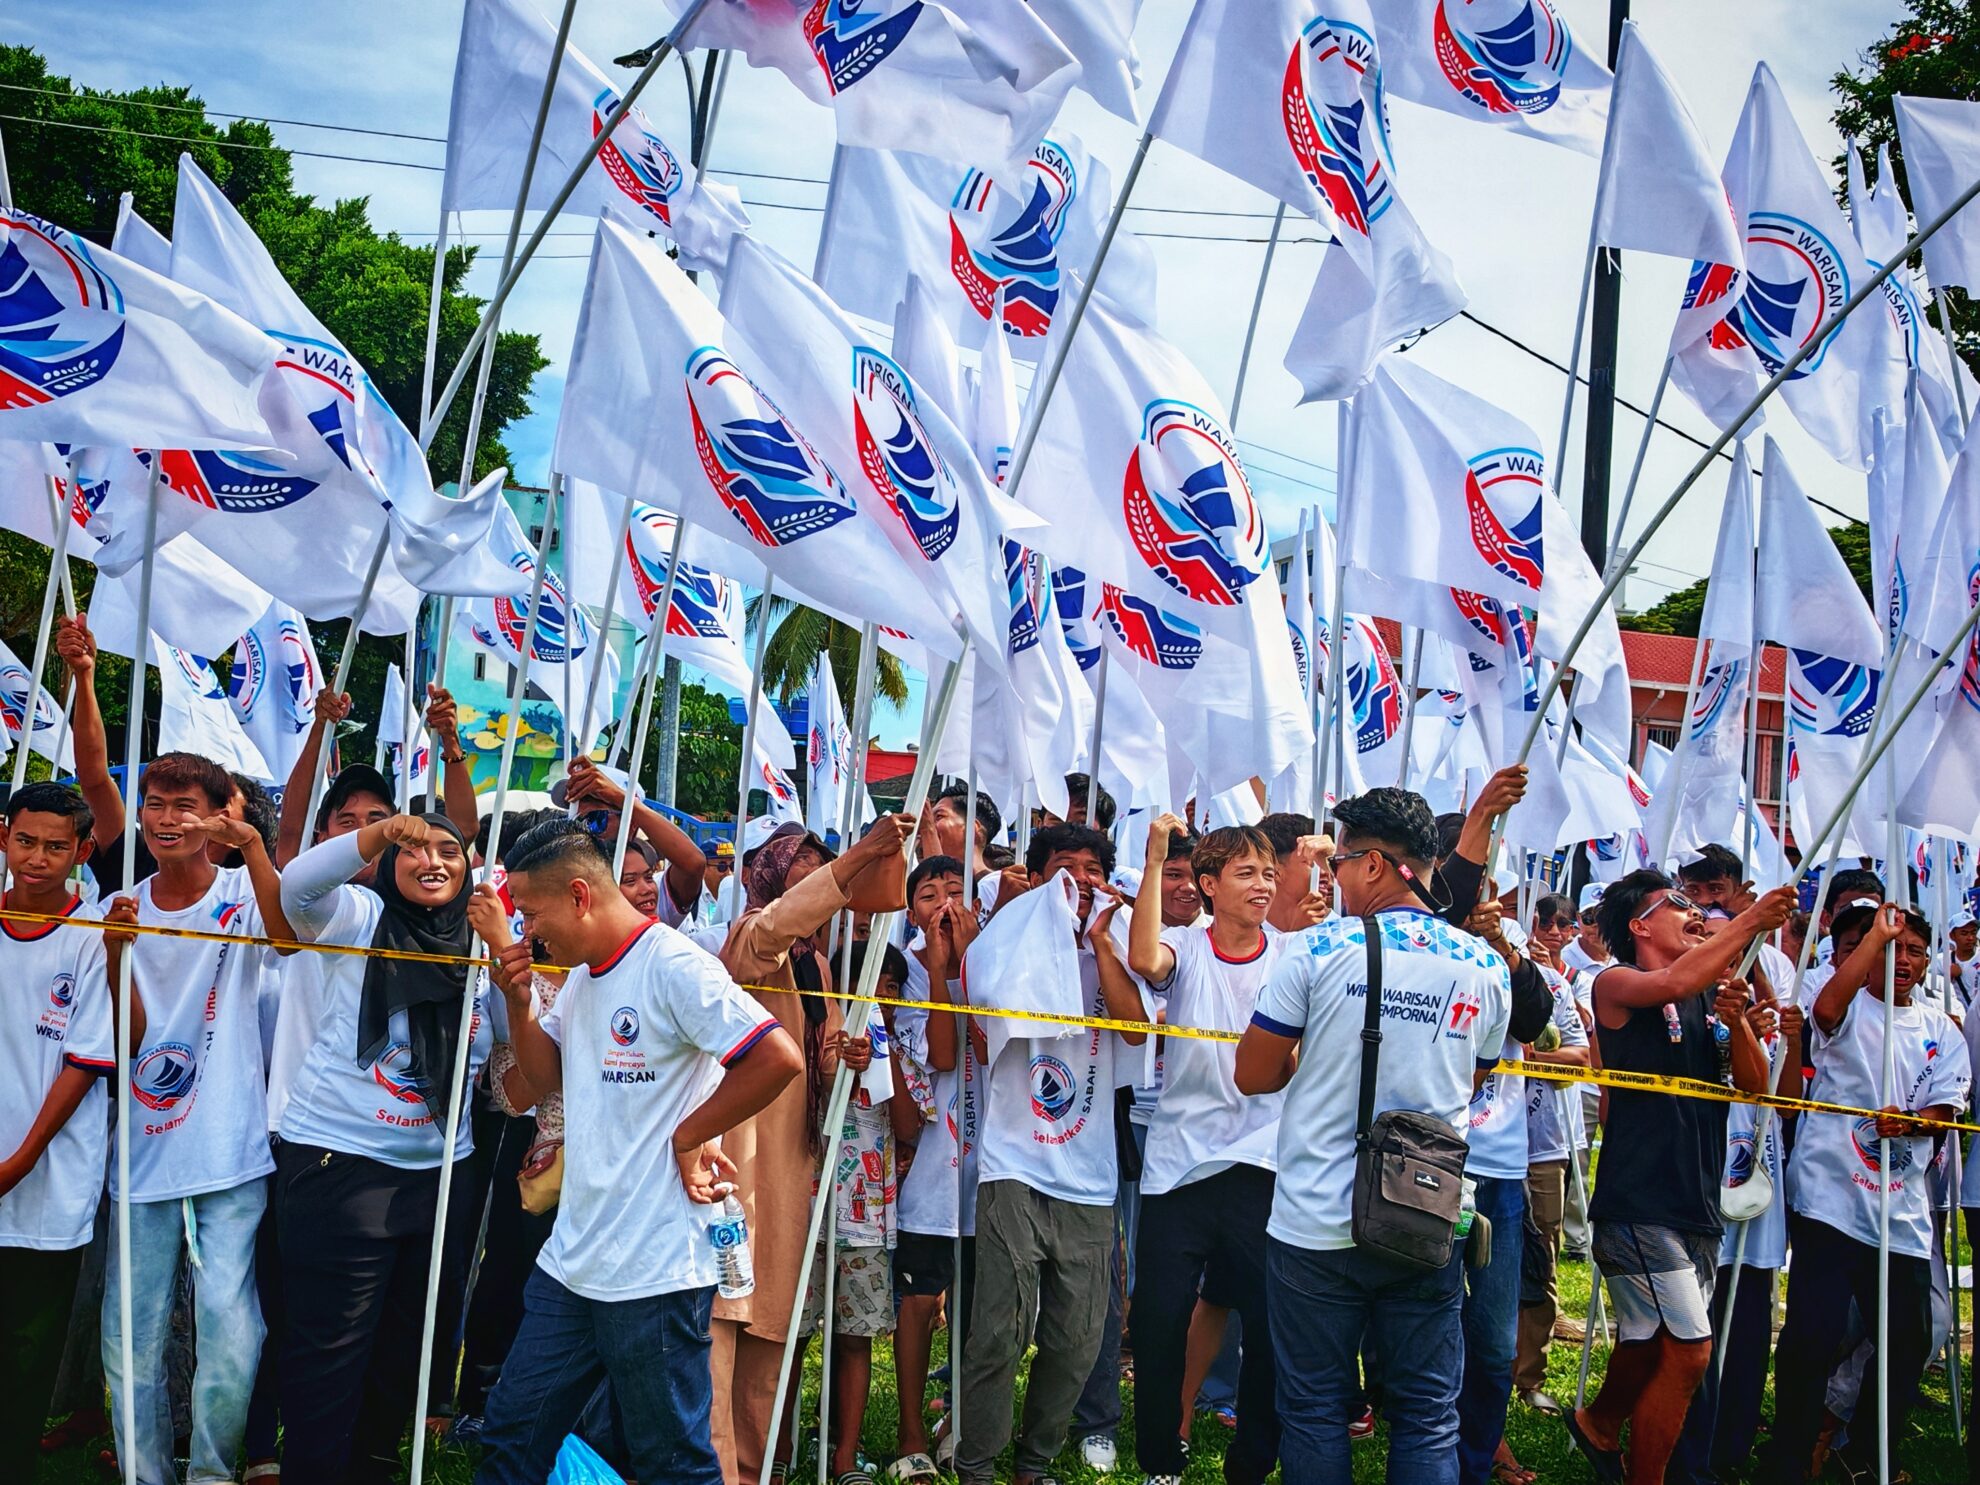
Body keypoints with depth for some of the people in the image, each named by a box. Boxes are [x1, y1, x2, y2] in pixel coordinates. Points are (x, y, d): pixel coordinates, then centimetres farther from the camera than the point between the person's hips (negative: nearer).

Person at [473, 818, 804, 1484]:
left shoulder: (673, 966, -17)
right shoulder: (582, 974, 11)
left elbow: (780, 1058, -25)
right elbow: (547, 1077, 20)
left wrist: (687, 1137, -15)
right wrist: (518, 996, 3)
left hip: (656, 1272, -9)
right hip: (571, 1262, 9)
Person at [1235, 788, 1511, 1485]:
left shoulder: (1320, 948, -10)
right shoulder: (1485, 968, 0)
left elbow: (1252, 1075, -3)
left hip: (1317, 1225, -2)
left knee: (1315, 1411, 9)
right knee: (1428, 1416, 10)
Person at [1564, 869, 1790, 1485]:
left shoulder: (1711, 995, 15)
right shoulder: (1617, 983, -5)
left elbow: (1754, 1084, 9)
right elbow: (1673, 983, -27)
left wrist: (1736, 1019, -8)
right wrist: (1750, 922, -20)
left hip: (1698, 1200, 7)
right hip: (1640, 1199, -7)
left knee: (1651, 1342, 18)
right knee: (1688, 1348, -11)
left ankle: (1599, 1422, 42)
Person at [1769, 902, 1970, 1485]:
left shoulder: (1941, 1031, 15)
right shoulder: (1850, 1009, 0)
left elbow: (1944, 1109, 6)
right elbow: (1825, 1008, -25)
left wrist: (1907, 1122, -16)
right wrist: (1875, 933, -23)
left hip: (1902, 1212, 5)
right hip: (1829, 1199, -5)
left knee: (1909, 1339, 10)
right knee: (1814, 1333, -9)